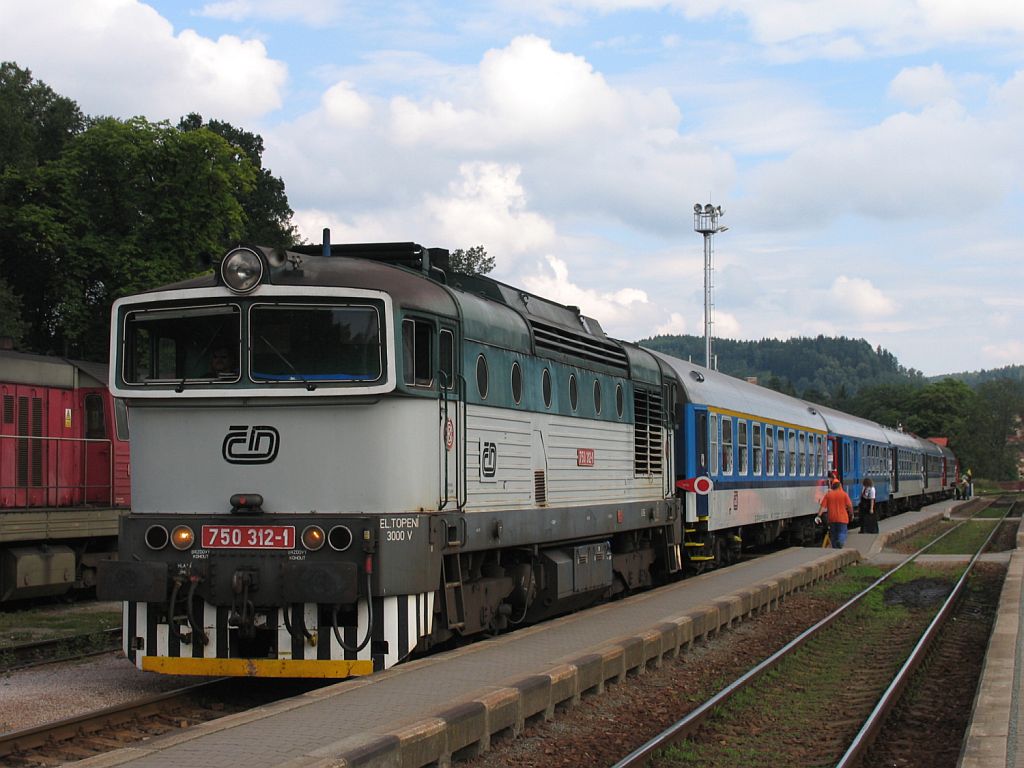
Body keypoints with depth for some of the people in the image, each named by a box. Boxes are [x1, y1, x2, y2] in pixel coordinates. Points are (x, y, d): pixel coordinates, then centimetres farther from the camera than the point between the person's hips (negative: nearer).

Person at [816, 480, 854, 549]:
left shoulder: (828, 495, 3)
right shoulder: (844, 494, -2)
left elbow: (822, 506, -4)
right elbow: (849, 506, -4)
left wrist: (818, 516, -8)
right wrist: (851, 513, 14)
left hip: (831, 518, 2)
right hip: (842, 518, -2)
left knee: (833, 534, 15)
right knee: (842, 533, -1)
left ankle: (835, 548, 19)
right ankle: (840, 542, -31)